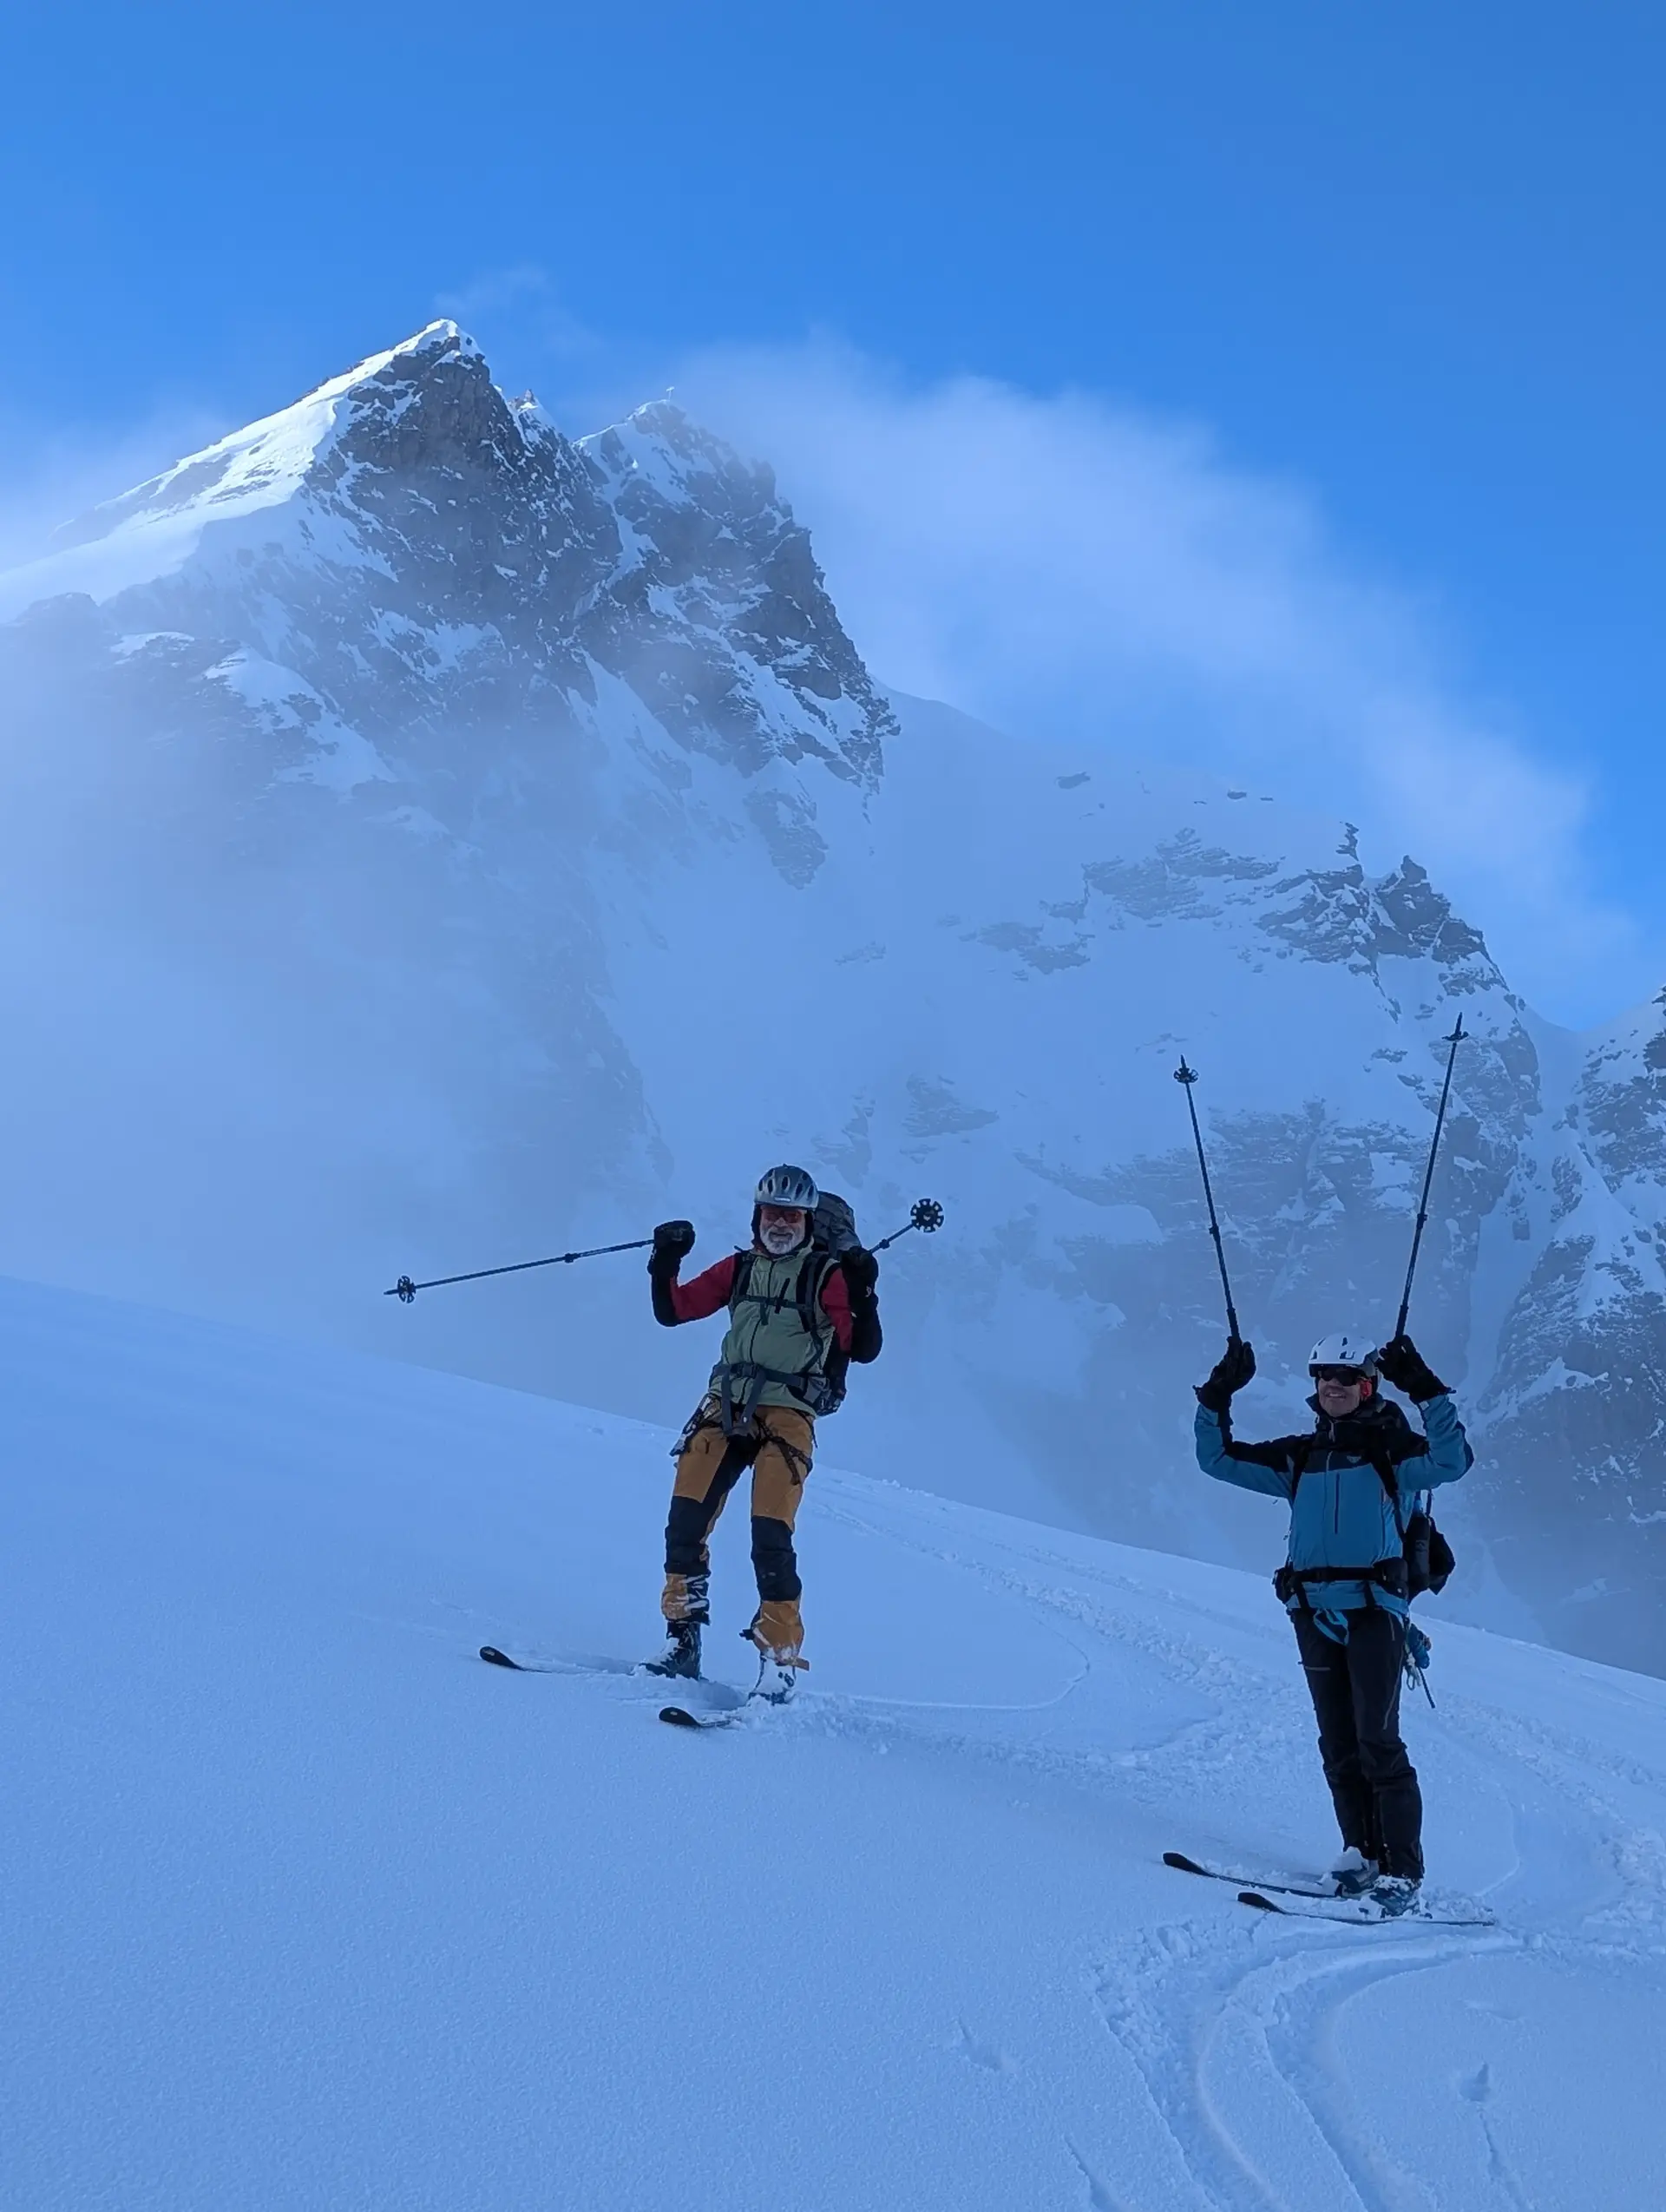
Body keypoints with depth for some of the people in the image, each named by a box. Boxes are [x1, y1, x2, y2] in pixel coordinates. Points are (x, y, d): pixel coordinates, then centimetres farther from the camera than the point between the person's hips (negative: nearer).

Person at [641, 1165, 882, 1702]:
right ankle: (681, 1642, 6)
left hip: (787, 1413, -4)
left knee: (770, 1537, -16)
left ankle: (780, 1663, -12)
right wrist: (666, 1261, 0)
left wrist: (862, 1295, -18)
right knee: (684, 1521, -6)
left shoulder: (827, 1275, 3)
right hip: (725, 1407, 4)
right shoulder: (739, 1269, 15)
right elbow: (672, 1311, 15)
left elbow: (863, 1349, -3)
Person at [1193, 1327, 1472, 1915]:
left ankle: (1402, 1873, -9)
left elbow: (1453, 1462, -16)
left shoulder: (1392, 1450, 3)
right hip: (1314, 1612, 5)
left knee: (1377, 1742, -10)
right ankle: (1362, 1855, 13)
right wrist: (1217, 1397, 5)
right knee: (1338, 1746, 5)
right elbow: (1217, 1459, 17)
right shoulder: (1298, 1458, 16)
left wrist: (1427, 1392, -22)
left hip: (1374, 1608, -5)